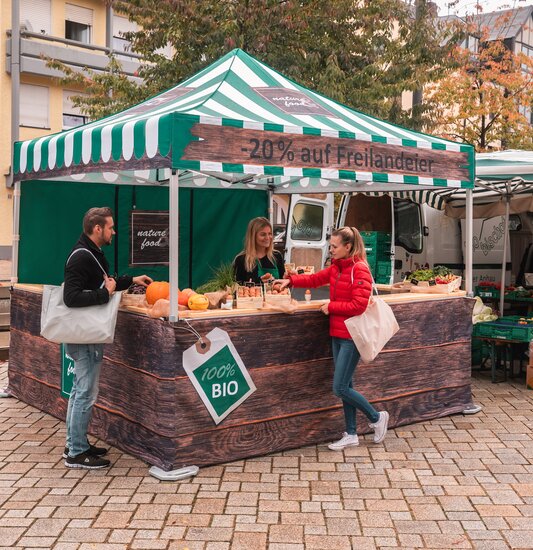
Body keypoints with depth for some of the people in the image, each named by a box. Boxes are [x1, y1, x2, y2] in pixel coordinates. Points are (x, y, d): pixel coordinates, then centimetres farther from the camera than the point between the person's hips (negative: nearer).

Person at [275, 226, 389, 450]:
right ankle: (351, 435, 23)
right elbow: (315, 279, 16)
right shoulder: (336, 267, 9)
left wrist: (331, 307, -12)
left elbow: (359, 305, -21)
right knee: (345, 386, 13)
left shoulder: (360, 270, -16)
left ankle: (377, 417, 15)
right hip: (338, 334, 9)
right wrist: (291, 280, 2)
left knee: (340, 388, -6)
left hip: (351, 335, -8)